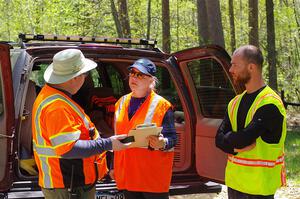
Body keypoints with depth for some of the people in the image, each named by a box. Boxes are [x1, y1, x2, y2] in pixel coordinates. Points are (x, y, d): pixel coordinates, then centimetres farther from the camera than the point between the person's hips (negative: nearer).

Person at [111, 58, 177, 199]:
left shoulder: (162, 105, -7)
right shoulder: (121, 103, 12)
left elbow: (172, 139, -9)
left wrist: (162, 144, -31)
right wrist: (114, 167, 20)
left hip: (154, 177, -5)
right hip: (127, 176, 5)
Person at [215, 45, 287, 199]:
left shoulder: (269, 105, -15)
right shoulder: (235, 102, 10)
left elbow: (244, 138, -23)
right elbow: (219, 139, 5)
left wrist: (229, 138, -3)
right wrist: (236, 145, -14)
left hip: (258, 186, -7)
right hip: (234, 182, 7)